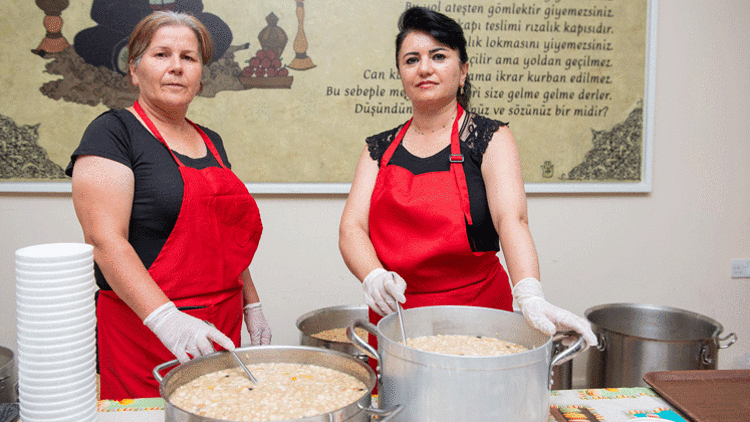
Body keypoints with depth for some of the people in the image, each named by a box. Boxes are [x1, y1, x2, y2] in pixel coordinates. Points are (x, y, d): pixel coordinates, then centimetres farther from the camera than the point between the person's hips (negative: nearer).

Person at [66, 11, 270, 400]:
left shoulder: (211, 142, 14)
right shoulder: (112, 132, -7)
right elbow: (105, 240, -17)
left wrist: (252, 306, 16)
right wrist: (166, 318, -27)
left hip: (220, 328, 6)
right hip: (143, 333, -6)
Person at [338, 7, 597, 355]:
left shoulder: (489, 139, -3)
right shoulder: (379, 149, 7)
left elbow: (511, 219, -18)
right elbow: (351, 228, -2)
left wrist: (529, 295, -35)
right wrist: (373, 276, -23)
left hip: (474, 321, -2)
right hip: (392, 319, 3)